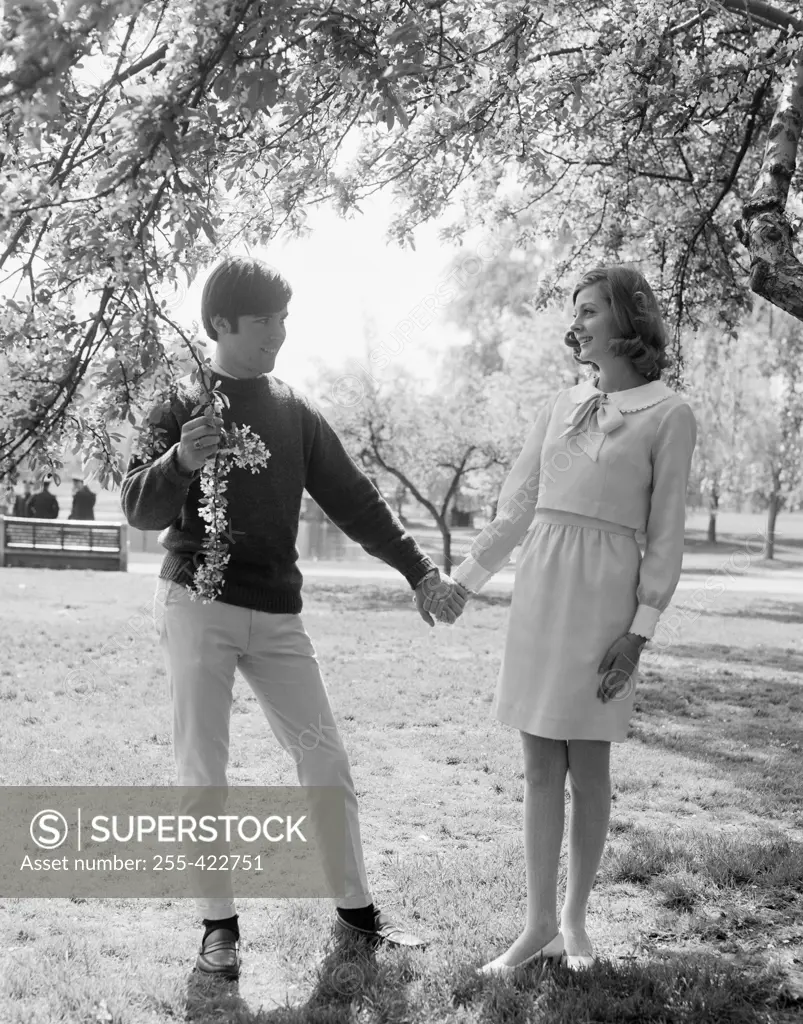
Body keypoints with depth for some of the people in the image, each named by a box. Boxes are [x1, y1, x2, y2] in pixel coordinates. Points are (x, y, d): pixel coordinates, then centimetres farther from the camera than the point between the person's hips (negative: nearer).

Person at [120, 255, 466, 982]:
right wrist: (180, 463, -28)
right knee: (203, 773, 0)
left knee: (327, 760, 5)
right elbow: (141, 510, -8)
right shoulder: (182, 403, -2)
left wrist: (420, 572, 2)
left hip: (277, 615, 3)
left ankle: (356, 909, 18)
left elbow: (354, 499, 8)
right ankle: (219, 924, 14)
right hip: (198, 606, -3)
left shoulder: (295, 412, 7)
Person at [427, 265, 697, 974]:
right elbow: (515, 509, 16)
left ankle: (575, 919, 21)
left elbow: (666, 535, -3)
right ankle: (539, 924, 15)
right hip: (538, 588, 5)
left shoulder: (668, 414, -2)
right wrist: (462, 582, 14)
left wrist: (639, 631, -9)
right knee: (541, 766, 6)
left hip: (605, 594, -4)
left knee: (588, 766, 4)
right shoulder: (561, 406, 12)